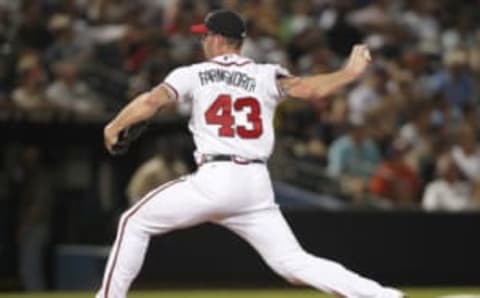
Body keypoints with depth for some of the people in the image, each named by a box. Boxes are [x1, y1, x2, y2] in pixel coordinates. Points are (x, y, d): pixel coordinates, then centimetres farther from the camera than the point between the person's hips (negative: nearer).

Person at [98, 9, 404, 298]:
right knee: (293, 262, 5)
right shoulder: (266, 76, 12)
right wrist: (351, 73, 9)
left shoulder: (193, 74, 8)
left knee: (135, 223, 15)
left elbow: (152, 101, -4)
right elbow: (310, 88, -4)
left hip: (213, 180, -3)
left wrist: (114, 128, 7)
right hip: (257, 186, 3)